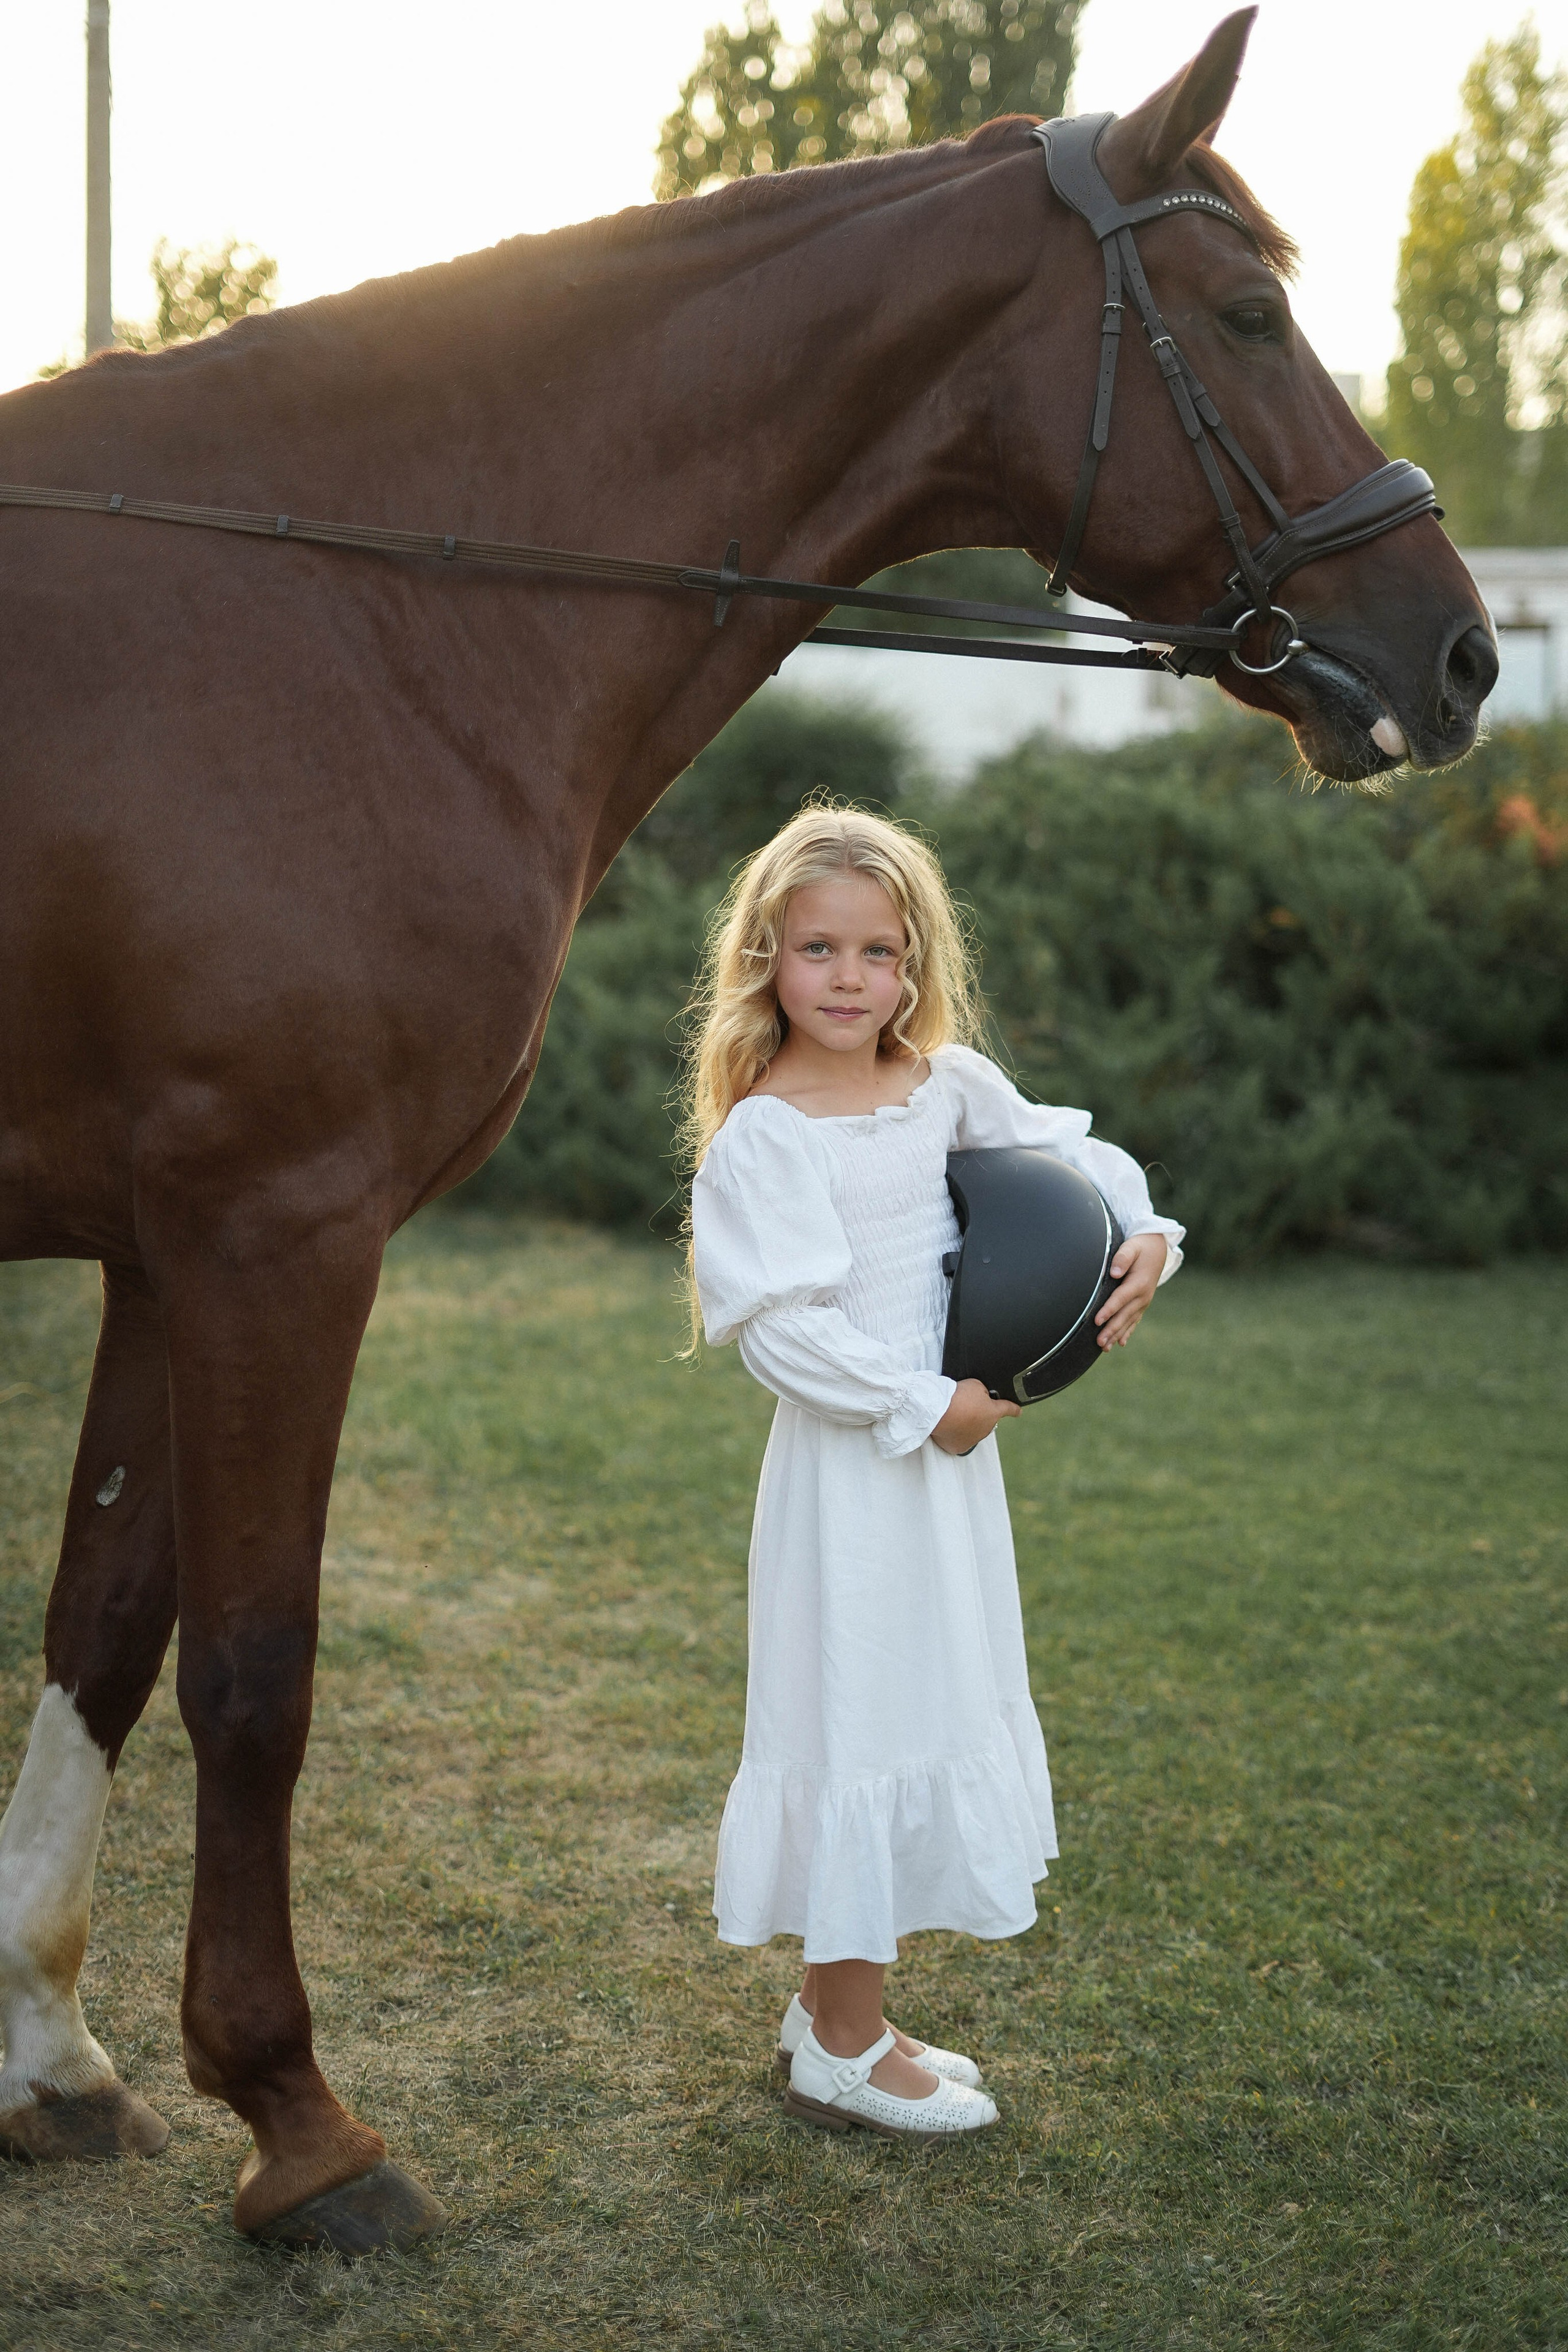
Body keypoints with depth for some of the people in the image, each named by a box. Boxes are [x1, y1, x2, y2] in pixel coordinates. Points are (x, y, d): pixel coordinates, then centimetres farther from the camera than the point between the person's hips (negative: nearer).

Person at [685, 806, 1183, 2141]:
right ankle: (843, 2052, 14)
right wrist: (919, 1406, -18)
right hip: (848, 1469, -8)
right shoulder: (763, 1133, -15)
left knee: (941, 1716, 15)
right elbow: (781, 1327, -21)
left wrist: (1141, 1233, -3)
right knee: (865, 1725, -2)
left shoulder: (951, 1087, 4)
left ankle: (837, 2008, 30)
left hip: (952, 1449, 8)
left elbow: (1071, 1154, 16)